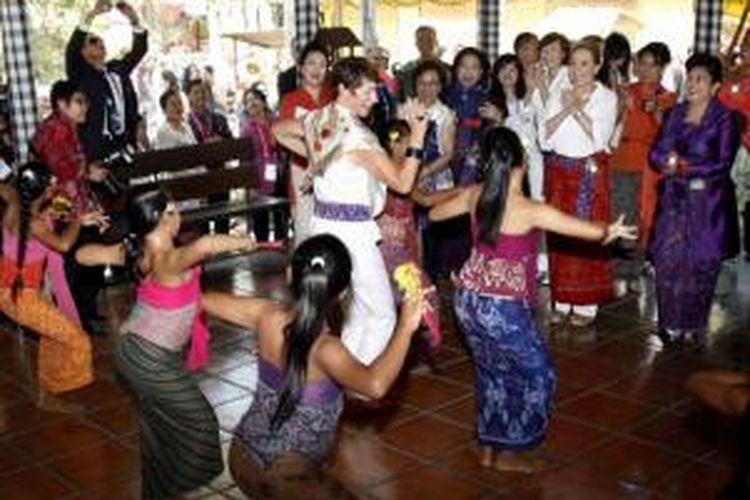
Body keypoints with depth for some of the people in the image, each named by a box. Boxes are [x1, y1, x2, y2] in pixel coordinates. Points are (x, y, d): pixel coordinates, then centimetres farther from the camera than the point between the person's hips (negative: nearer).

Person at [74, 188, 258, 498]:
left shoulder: (133, 252, -5)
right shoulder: (171, 261, -29)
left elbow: (83, 255, 6)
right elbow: (204, 245, -51)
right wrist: (241, 243, -34)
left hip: (134, 347, 9)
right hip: (152, 359, -9)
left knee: (158, 424, 26)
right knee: (197, 420, 10)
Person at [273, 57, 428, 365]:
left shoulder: (318, 120, 4)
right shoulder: (358, 136, -20)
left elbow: (279, 130, 24)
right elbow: (402, 183, -19)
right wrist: (417, 137, -17)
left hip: (324, 223, 9)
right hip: (351, 231, -9)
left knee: (354, 311, 21)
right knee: (381, 314, 1)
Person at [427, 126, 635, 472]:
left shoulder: (474, 196, -3)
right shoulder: (532, 211, -19)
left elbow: (435, 214, 15)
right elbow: (596, 232, -11)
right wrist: (611, 231, 11)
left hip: (468, 298, 7)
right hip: (503, 307, -7)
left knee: (492, 372, 23)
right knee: (536, 375, 13)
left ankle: (489, 447, 32)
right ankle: (508, 452, 20)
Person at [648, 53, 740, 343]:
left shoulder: (724, 118, -5)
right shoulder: (674, 114, 9)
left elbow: (723, 165, -10)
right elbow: (655, 155, 7)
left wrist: (684, 165, -12)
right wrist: (670, 161, -14)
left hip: (707, 202, -3)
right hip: (674, 200, 4)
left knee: (700, 264, 1)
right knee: (667, 261, 0)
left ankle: (693, 326, 14)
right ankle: (671, 323, 13)